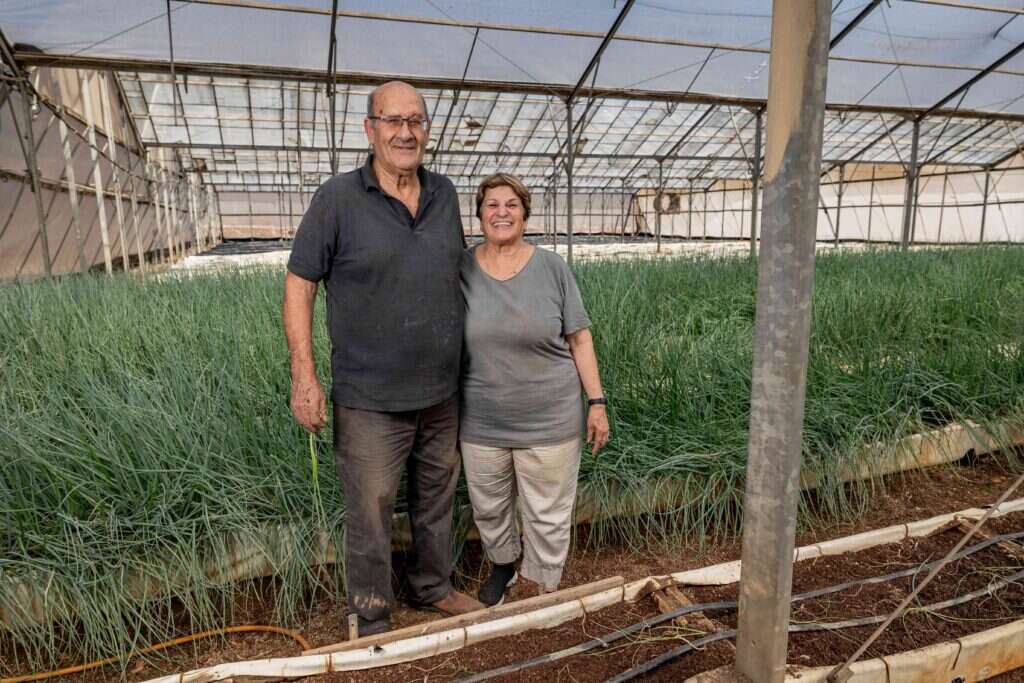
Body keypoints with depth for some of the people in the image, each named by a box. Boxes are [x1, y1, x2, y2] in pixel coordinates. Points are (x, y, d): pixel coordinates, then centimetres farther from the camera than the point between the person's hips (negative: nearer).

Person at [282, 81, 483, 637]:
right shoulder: (338, 199, -10)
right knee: (370, 515, 8)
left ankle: (433, 587, 45)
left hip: (442, 392, 5)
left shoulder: (444, 194, 4)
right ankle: (372, 623, 30)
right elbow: (298, 284, -7)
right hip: (371, 400, -5)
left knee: (437, 498, 21)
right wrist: (303, 376, -14)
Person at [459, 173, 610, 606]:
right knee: (488, 509, 18)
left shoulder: (552, 267, -4)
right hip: (481, 422, 2)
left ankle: (544, 590, 31)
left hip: (549, 421, -1)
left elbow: (579, 338, -1)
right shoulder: (461, 270, -1)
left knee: (548, 514, 9)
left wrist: (597, 401, -5)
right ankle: (502, 565, 46)